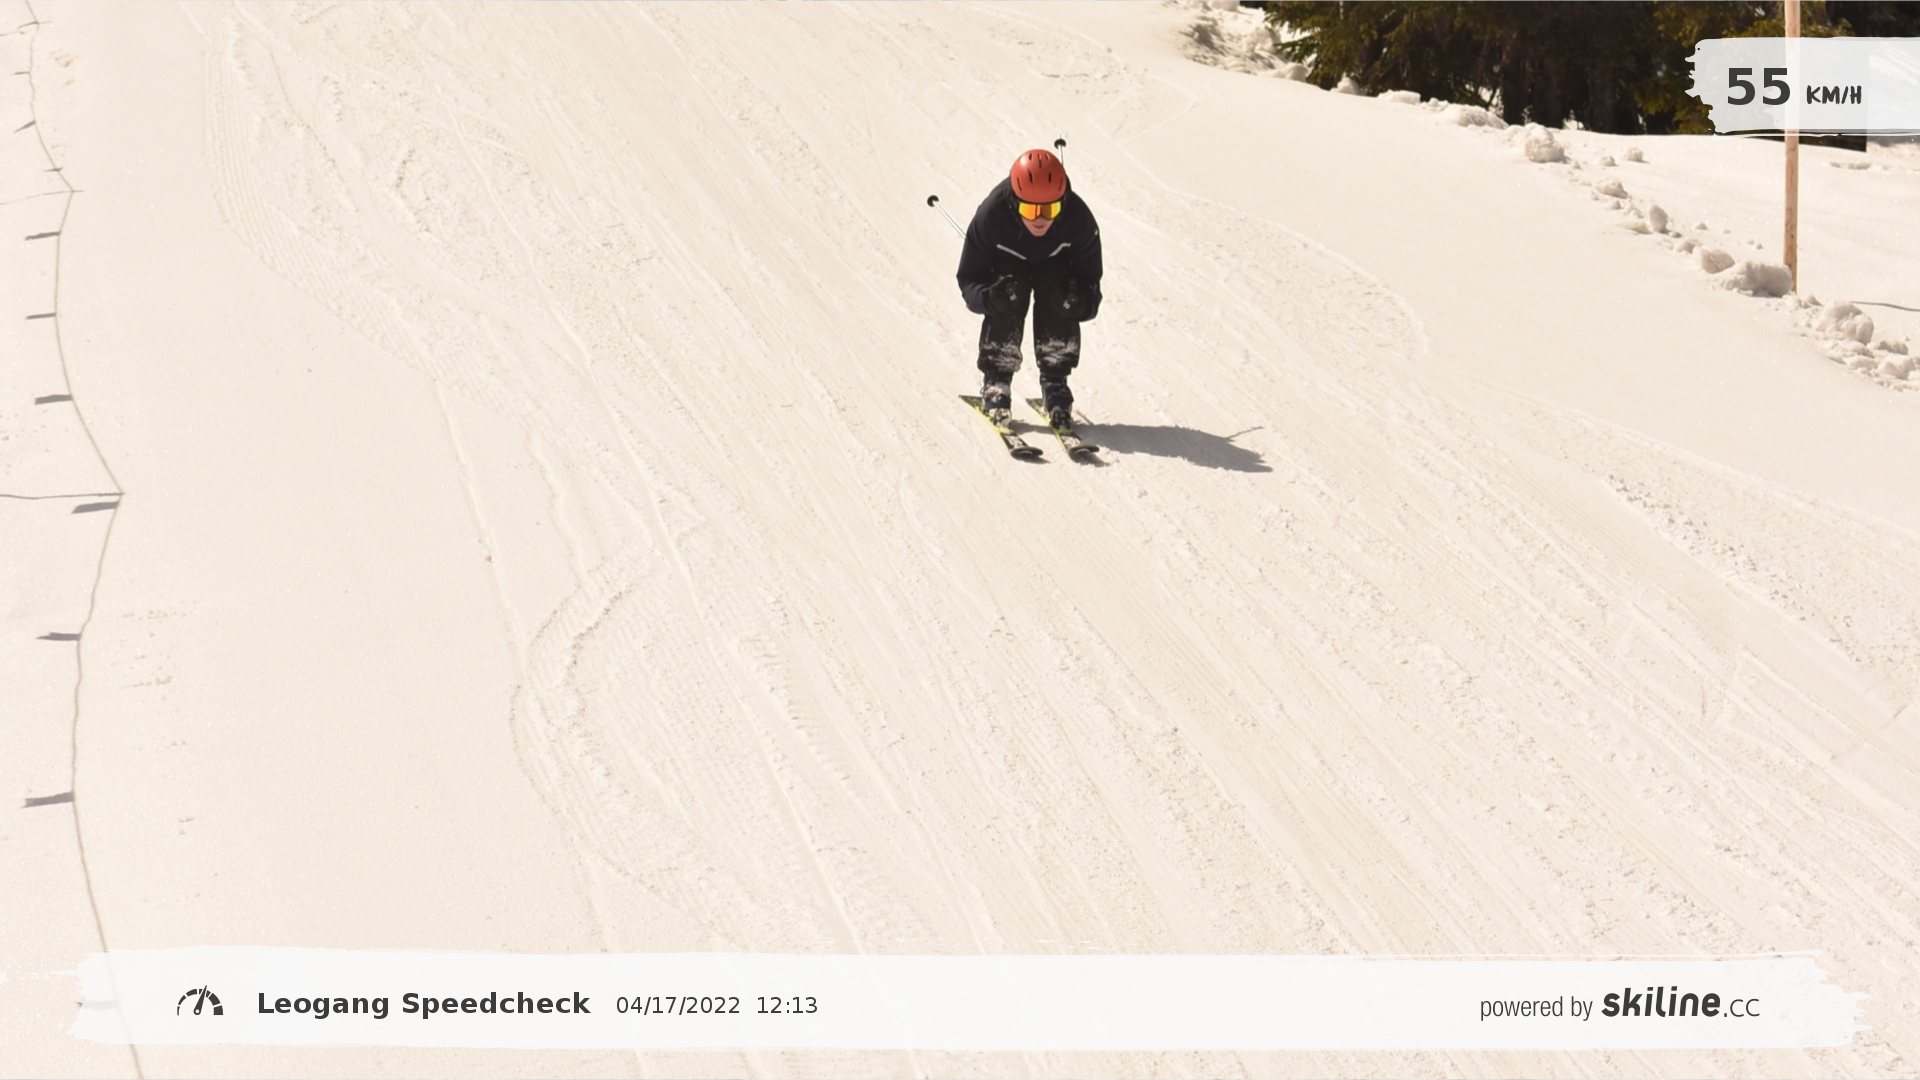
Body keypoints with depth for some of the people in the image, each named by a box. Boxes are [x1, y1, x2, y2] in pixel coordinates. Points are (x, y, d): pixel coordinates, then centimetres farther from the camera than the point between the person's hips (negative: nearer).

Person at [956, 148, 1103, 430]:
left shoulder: (1078, 219, -32)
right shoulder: (990, 216, -35)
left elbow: (1090, 277, -20)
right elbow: (969, 279, -25)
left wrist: (1082, 302, -44)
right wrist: (989, 297, -49)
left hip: (1055, 263, 1)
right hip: (1007, 262, -1)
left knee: (1062, 300, -30)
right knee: (1007, 299, -32)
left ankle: (1055, 383, -16)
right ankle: (996, 381, -18)